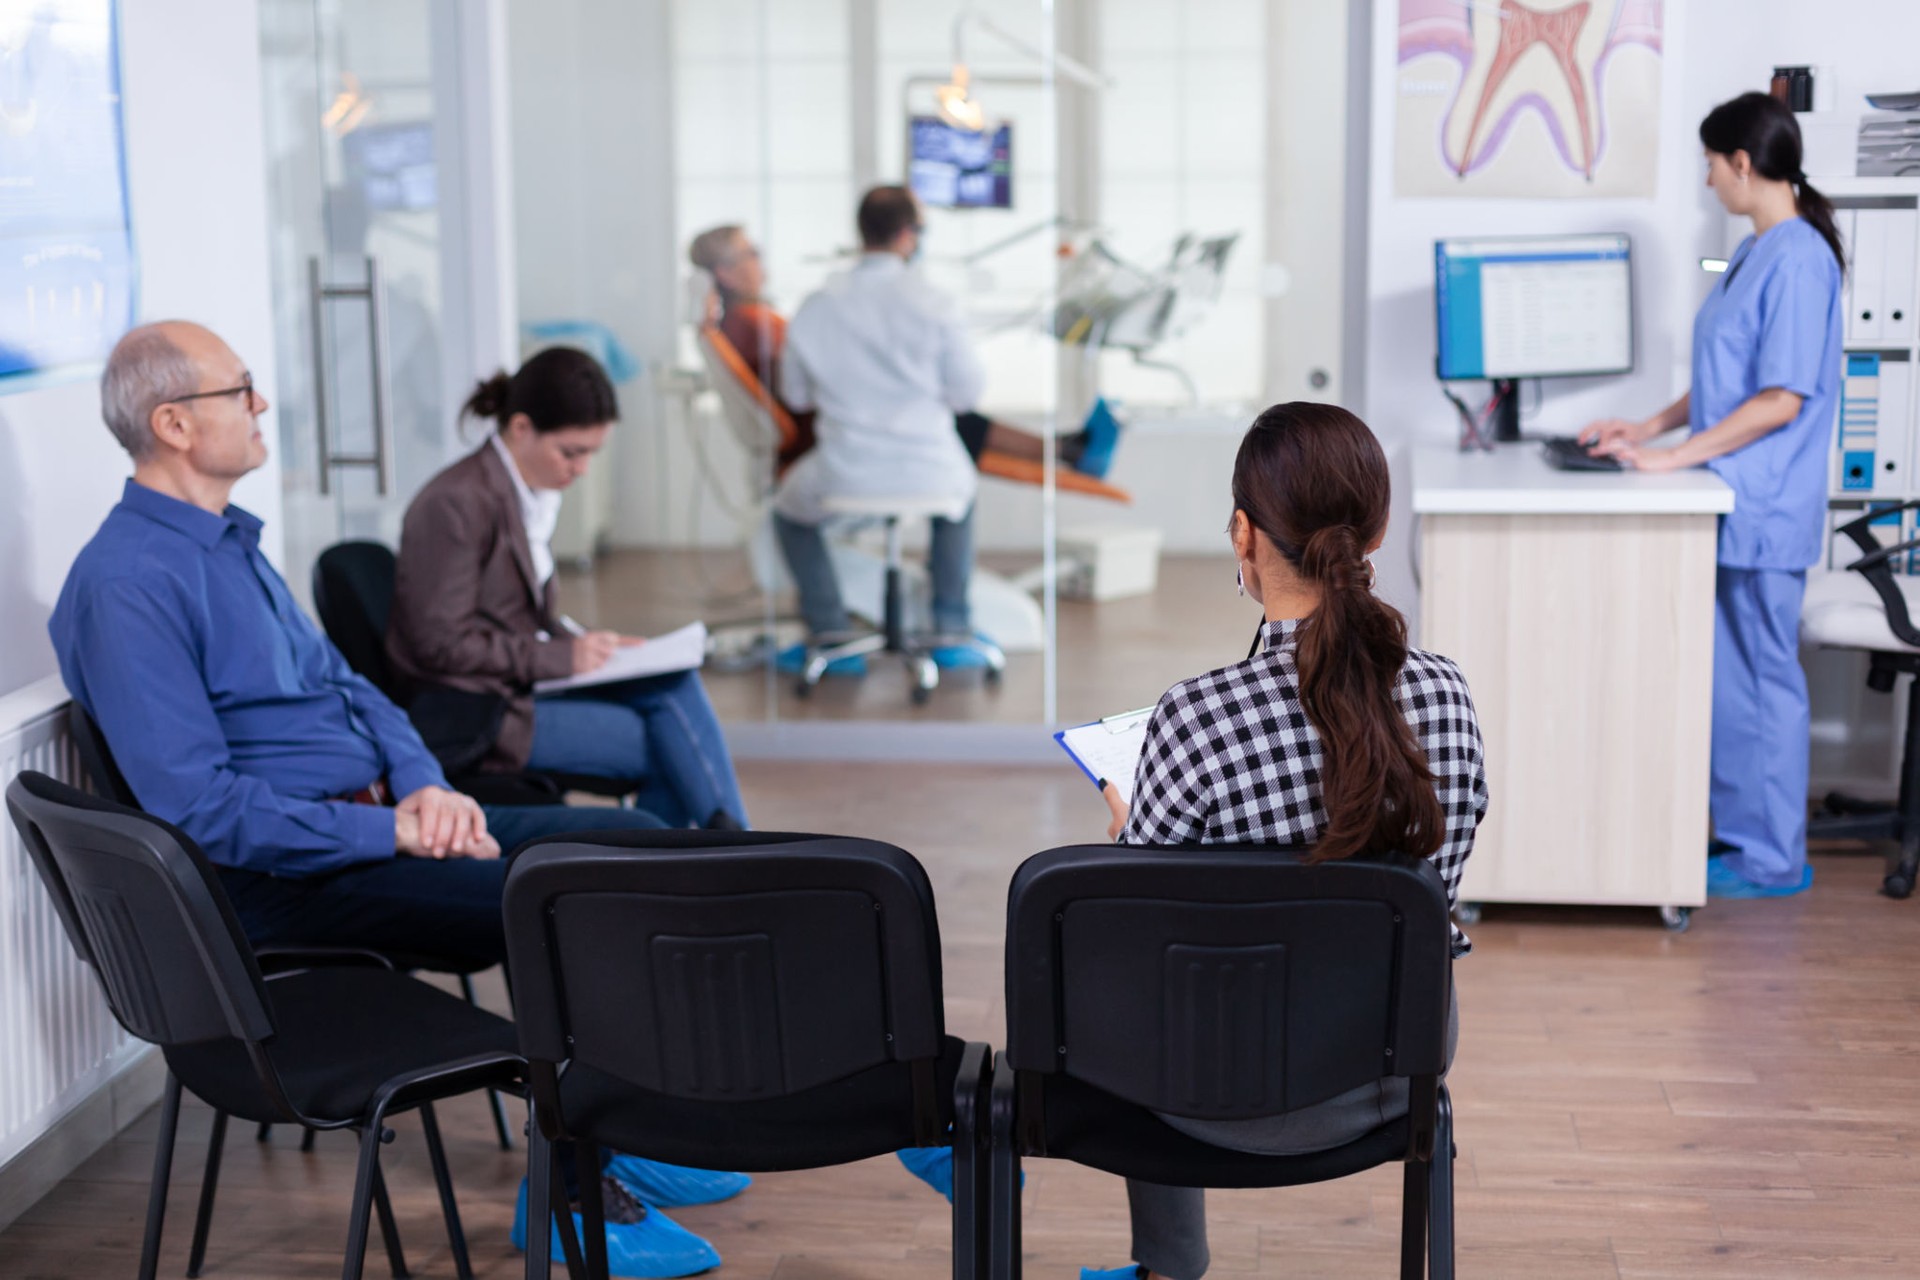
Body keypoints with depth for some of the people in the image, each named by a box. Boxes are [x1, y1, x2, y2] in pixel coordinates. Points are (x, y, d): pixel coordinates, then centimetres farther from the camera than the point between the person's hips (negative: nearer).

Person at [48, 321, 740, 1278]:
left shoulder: (233, 543, 15)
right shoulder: (127, 583, -17)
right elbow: (201, 806, -23)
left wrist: (426, 788, -2)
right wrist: (390, 834, -21)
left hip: (372, 824, 10)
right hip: (282, 878, -10)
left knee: (633, 842, 0)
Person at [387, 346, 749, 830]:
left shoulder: (537, 494, 10)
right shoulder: (456, 504, -17)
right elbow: (440, 642, -19)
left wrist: (587, 648, 1)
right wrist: (562, 656, -17)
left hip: (525, 681, 8)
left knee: (675, 684, -15)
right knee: (673, 748, -14)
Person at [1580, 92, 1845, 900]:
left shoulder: (1798, 259, -16)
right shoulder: (1754, 253, 13)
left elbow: (1781, 399, -20)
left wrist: (1674, 456, -19)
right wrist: (1653, 427, 12)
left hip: (1764, 513, -9)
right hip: (1728, 507, 9)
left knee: (1763, 676, 0)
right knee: (1724, 674, 14)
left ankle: (1771, 860, 10)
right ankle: (1739, 833, 24)